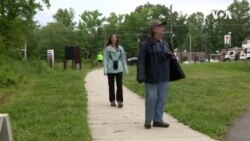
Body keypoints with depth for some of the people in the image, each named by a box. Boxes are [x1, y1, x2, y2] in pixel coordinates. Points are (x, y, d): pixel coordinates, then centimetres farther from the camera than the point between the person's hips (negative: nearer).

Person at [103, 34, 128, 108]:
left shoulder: (120, 48, 6)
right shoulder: (107, 49, 2)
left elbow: (123, 59, 10)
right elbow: (105, 59, 0)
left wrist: (126, 69, 9)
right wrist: (105, 70, -6)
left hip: (119, 69, 1)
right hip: (110, 70, 0)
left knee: (119, 85, -6)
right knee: (111, 85, 6)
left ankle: (120, 101, -5)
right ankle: (112, 101, 15)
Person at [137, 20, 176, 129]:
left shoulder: (165, 44, 11)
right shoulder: (146, 44, -9)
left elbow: (171, 58, 16)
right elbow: (141, 61, -14)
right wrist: (141, 76, -21)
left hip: (164, 77, 6)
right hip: (151, 77, -6)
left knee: (162, 99, 7)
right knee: (151, 98, -2)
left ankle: (158, 120, 16)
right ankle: (148, 120, 14)